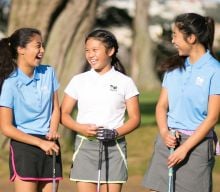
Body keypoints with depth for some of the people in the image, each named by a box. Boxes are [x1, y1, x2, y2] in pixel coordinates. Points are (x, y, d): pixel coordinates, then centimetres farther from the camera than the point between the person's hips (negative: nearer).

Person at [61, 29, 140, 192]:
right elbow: (64, 114, 7)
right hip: (85, 146, 1)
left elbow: (135, 118, 2)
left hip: (113, 147, -1)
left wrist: (115, 133, -16)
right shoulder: (79, 81, 7)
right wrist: (81, 128, -13)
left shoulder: (125, 82, 3)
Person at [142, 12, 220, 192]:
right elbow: (162, 105, 11)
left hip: (196, 142, -5)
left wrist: (185, 148, -13)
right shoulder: (174, 67, 10)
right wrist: (164, 132, -9)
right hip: (168, 141, 5)